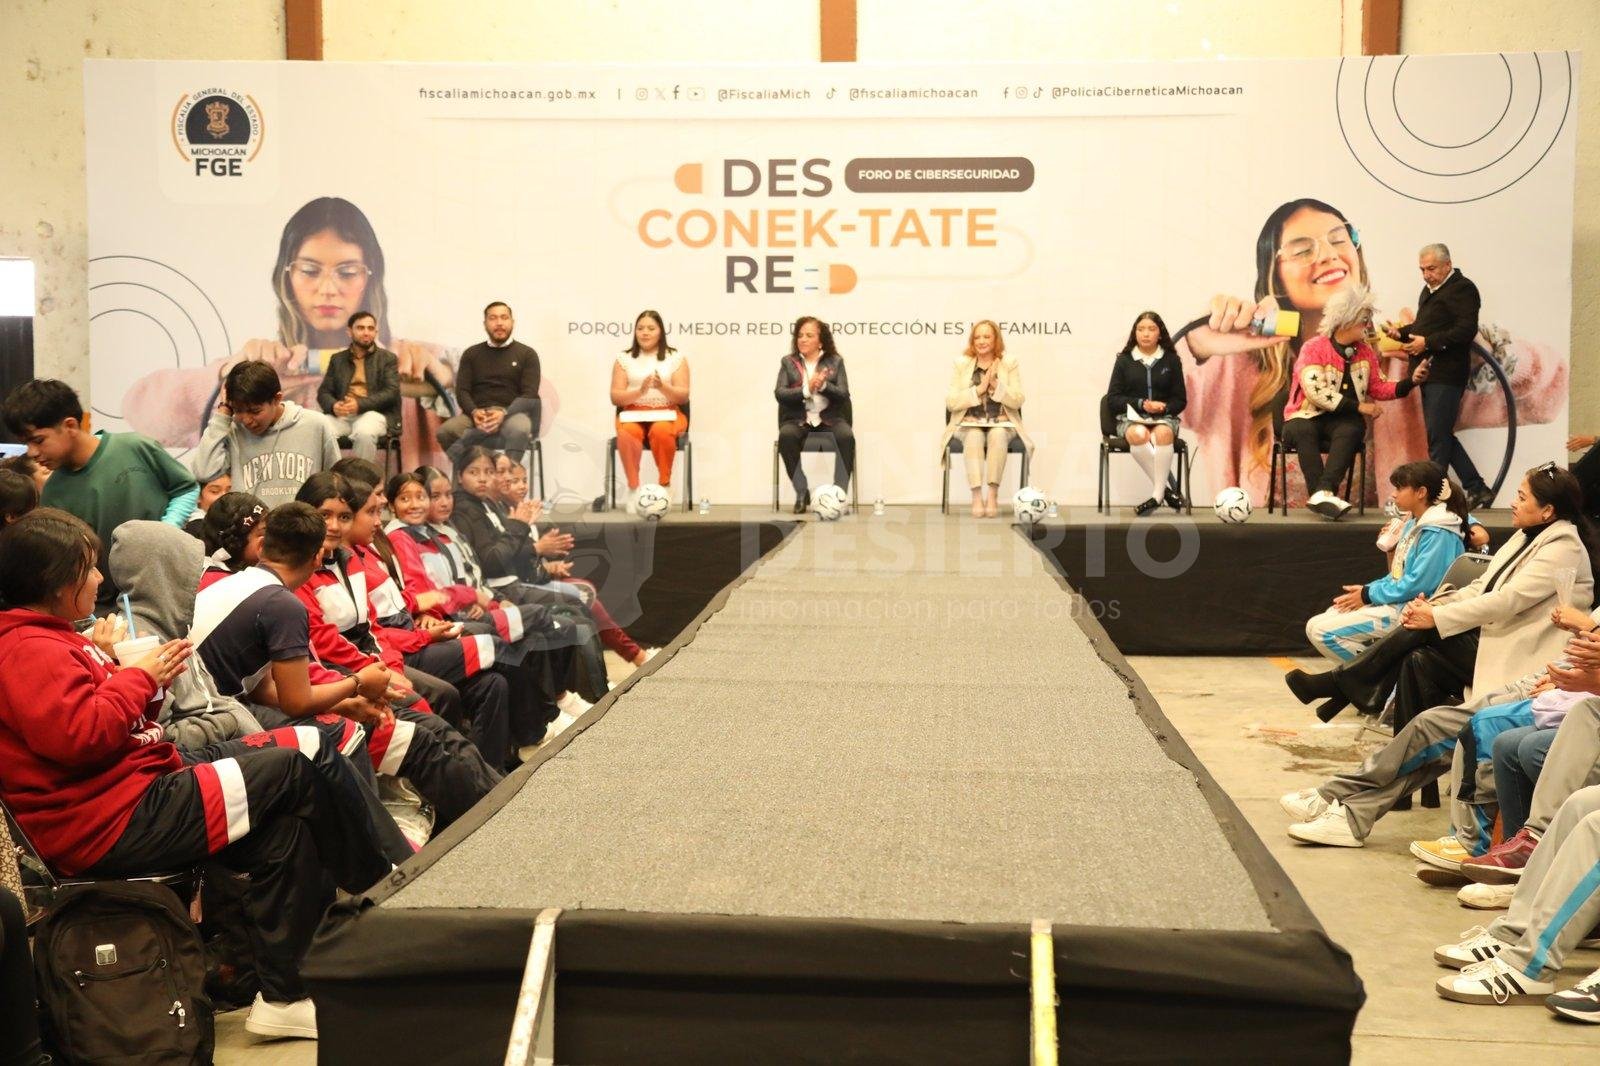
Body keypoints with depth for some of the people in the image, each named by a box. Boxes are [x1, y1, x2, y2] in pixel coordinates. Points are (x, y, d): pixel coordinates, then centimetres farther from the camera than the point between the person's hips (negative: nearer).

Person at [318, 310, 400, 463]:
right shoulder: (337, 359, 21)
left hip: (374, 412, -2)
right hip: (342, 414, 2)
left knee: (364, 433, -38)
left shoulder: (387, 358, 12)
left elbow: (391, 393, -1)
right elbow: (323, 392, 14)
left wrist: (360, 404, -16)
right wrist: (333, 406, -11)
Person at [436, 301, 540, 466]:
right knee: (446, 431, -30)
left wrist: (504, 414, -19)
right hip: (477, 413, 2)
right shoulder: (471, 354, 19)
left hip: (512, 412, -2)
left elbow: (529, 394, 0)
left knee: (518, 429, -39)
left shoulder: (527, 354, 12)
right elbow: (462, 391, 9)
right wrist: (474, 412, -15)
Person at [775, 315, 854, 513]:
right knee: (786, 436, -33)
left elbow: (843, 394, 0)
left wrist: (823, 386, -19)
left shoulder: (835, 361, 9)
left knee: (846, 436, -32)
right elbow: (779, 393, -3)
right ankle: (802, 494, -20)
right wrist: (806, 390, -18)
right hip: (798, 419, 0)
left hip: (830, 418, 0)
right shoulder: (788, 362, 9)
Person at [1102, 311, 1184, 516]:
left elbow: (1180, 400, 11)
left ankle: (1157, 495, -33)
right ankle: (1166, 489, -27)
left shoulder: (1172, 360, 10)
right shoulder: (1124, 360, 8)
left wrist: (1164, 407, -12)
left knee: (1163, 434, -37)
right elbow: (1113, 398, 5)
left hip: (1164, 417, 0)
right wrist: (1141, 404, -9)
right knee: (1138, 435, -38)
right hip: (1131, 417, 0)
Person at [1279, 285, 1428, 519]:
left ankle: (1323, 492, -49)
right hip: (1307, 418, -3)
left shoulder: (1365, 352, 12)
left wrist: (1411, 381, 1)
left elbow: (1378, 388, 16)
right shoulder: (1314, 348, -6)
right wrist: (1358, 406, -17)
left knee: (1352, 430, -33)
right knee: (1302, 430, -38)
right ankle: (1323, 495, -49)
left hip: (1344, 421, 3)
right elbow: (1316, 392, -18)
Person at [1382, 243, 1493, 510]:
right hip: (1429, 373, 10)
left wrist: (1427, 342, -22)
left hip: (1447, 375, -10)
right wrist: (1401, 332, 9)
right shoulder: (1429, 290, 20)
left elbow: (1466, 330, -19)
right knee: (1442, 436, 12)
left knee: (1438, 437, -8)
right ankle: (1477, 489, 19)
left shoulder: (1462, 289, -9)